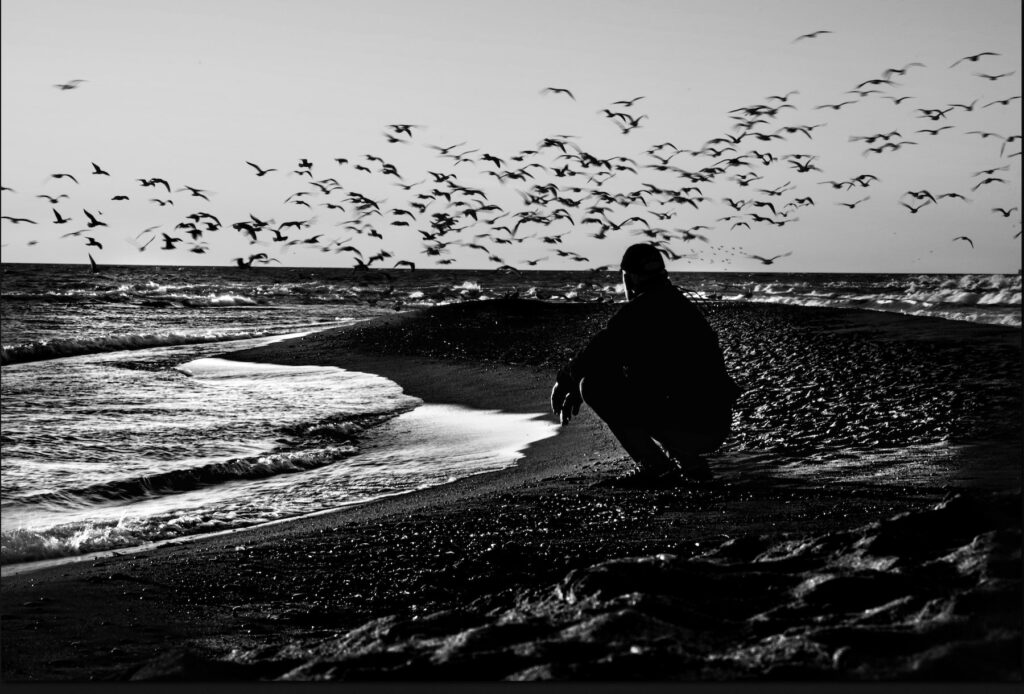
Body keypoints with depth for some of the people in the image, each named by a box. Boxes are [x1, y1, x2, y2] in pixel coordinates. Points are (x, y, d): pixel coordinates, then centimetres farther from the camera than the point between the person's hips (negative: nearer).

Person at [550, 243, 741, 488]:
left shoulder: (639, 311, -7)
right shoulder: (685, 307, 21)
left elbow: (597, 354, -9)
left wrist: (565, 380, 11)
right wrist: (576, 387, 33)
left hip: (687, 427, -8)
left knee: (595, 385, -4)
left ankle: (654, 467, -6)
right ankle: (691, 462, 18)